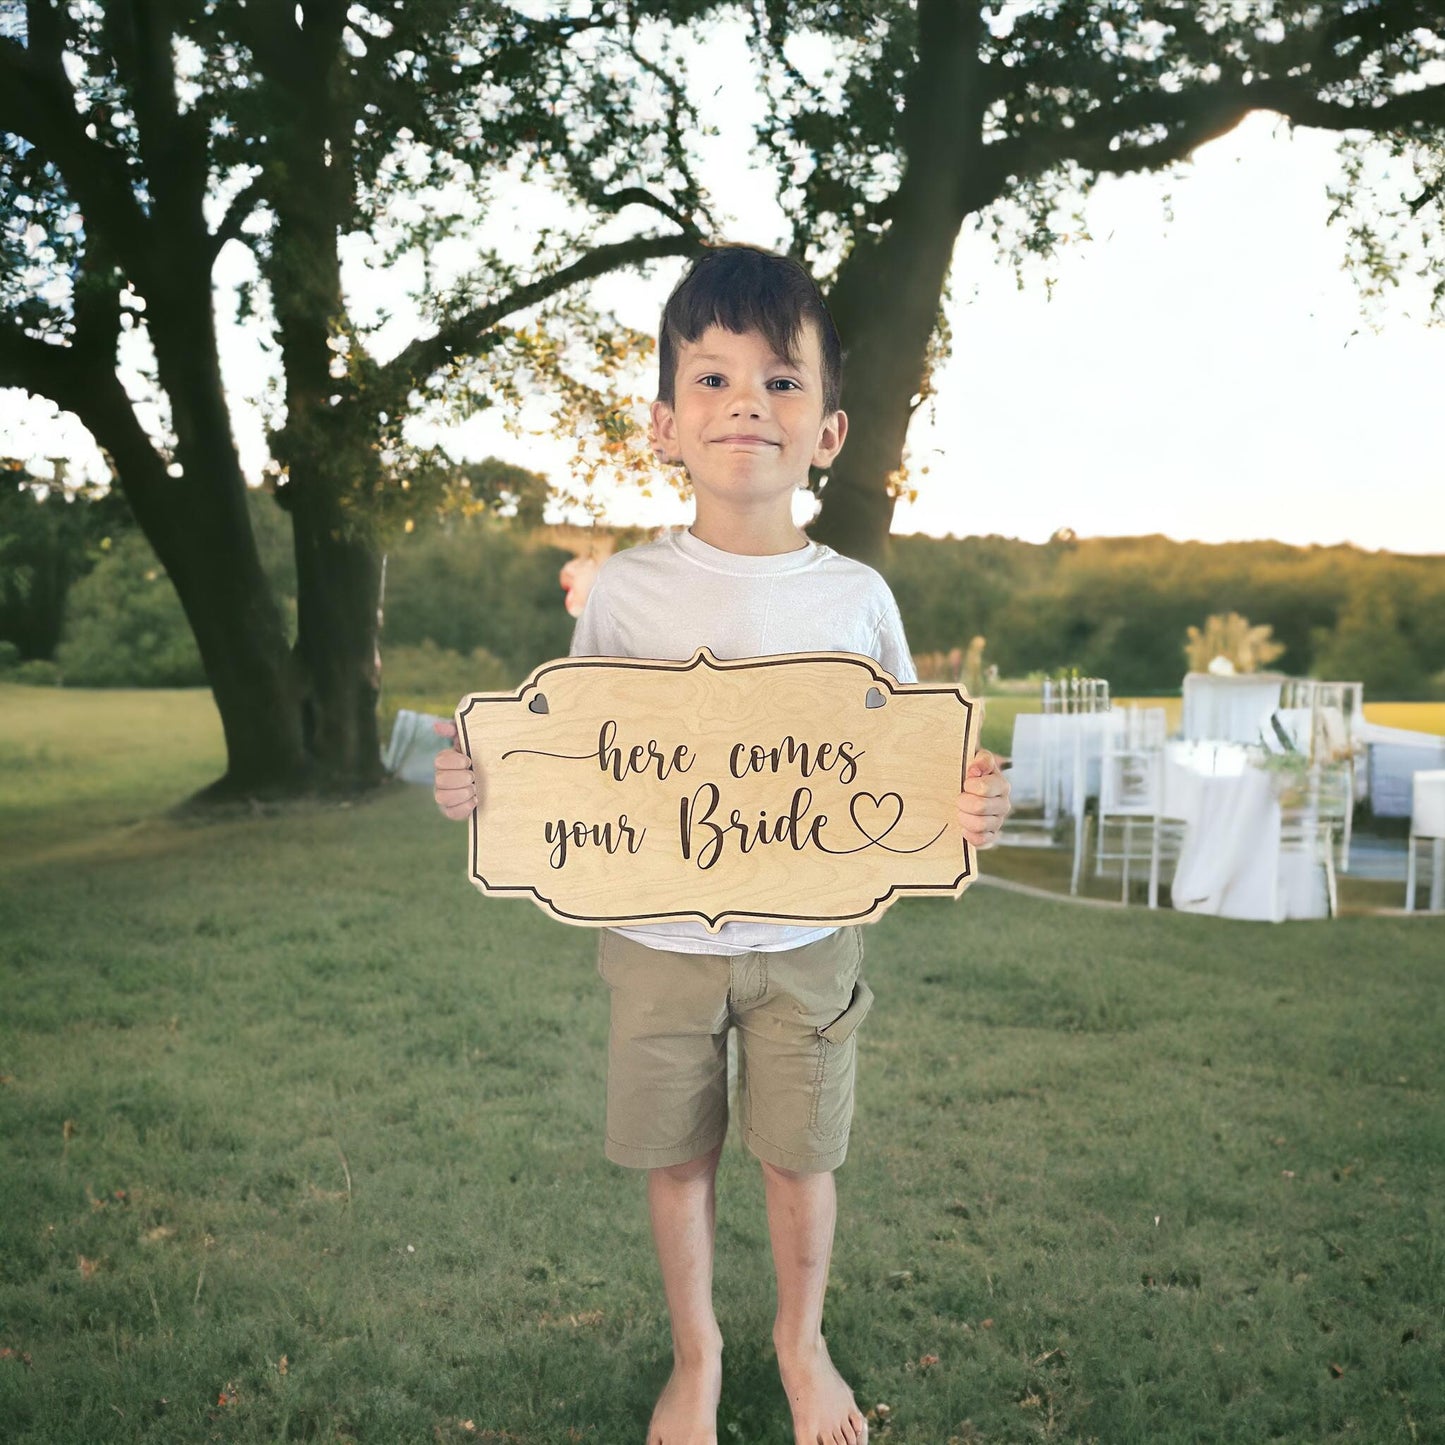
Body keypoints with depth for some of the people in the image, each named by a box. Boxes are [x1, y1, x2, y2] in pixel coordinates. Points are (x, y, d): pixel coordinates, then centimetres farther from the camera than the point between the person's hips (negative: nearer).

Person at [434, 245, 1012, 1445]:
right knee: (676, 1159, 14)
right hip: (660, 937, 0)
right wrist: (491, 786, -19)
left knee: (801, 1157, 13)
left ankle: (803, 1343, 43)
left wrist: (959, 809, -20)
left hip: (808, 940, 0)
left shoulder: (856, 596, -6)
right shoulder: (625, 591, -8)